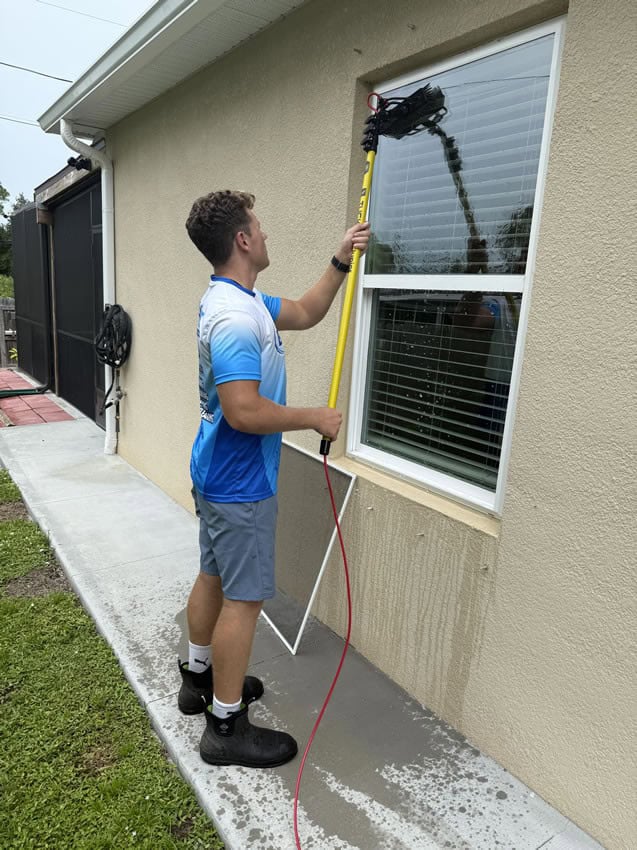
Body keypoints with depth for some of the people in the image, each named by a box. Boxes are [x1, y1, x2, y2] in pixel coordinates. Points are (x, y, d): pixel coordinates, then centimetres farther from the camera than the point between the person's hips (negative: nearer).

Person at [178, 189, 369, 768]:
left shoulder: (239, 299, 9)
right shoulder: (235, 317, -25)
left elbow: (305, 314, 20)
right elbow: (244, 411, -32)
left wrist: (341, 262, 12)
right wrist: (316, 418, -20)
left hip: (218, 475, 11)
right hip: (240, 482, -11)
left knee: (213, 579, 22)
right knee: (244, 598, 1)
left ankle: (200, 677, 41)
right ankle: (227, 726, 18)